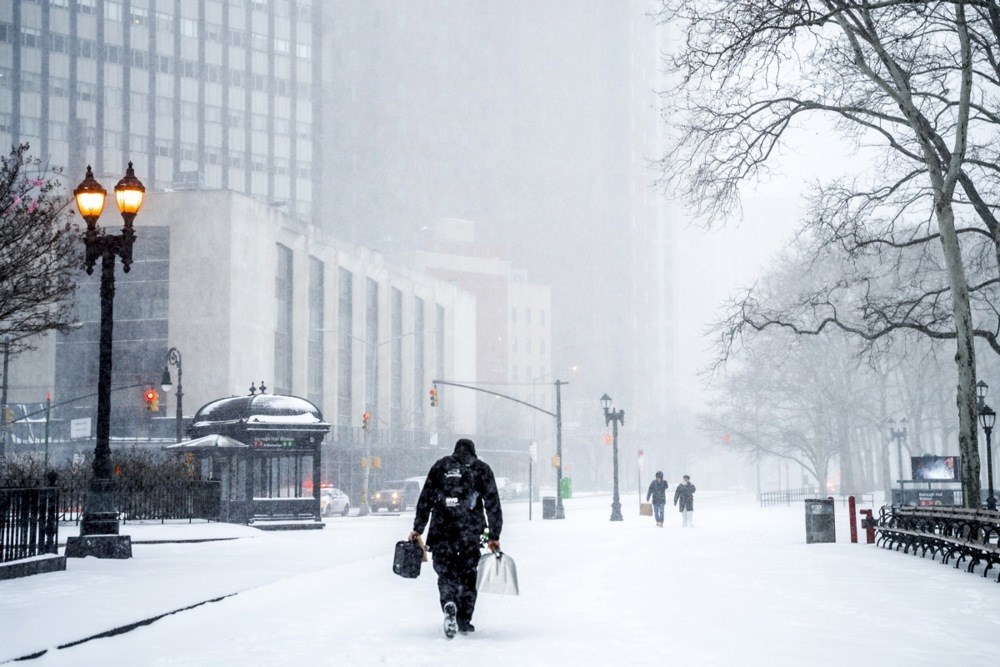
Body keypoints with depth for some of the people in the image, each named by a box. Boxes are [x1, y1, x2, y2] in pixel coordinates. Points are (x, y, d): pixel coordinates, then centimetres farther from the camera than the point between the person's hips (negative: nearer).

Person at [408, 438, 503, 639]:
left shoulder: (440, 466, 11)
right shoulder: (482, 469, 8)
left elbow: (425, 499, 8)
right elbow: (492, 503, 4)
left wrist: (418, 528, 12)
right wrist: (494, 535, 6)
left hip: (442, 530, 0)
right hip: (471, 531, 0)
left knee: (445, 570, 5)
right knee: (468, 574, 12)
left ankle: (449, 604, -24)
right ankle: (464, 621, 13)